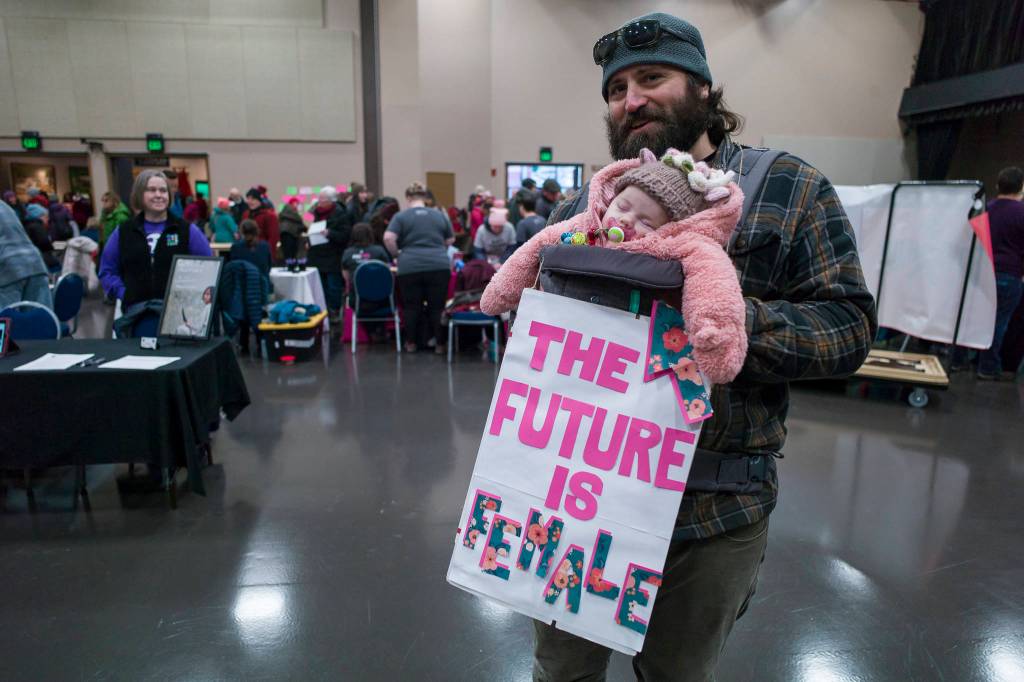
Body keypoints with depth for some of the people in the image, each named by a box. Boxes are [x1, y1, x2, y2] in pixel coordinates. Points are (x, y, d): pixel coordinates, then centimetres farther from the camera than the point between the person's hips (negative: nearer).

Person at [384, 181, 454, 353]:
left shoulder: (401, 216, 6)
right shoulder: (439, 215, 15)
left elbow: (388, 238, -6)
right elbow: (450, 240, 22)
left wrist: (397, 254, 9)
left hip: (410, 267, -1)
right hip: (439, 265, 2)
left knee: (411, 307, 11)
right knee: (437, 306, 10)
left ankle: (411, 343, 19)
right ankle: (439, 343, 15)